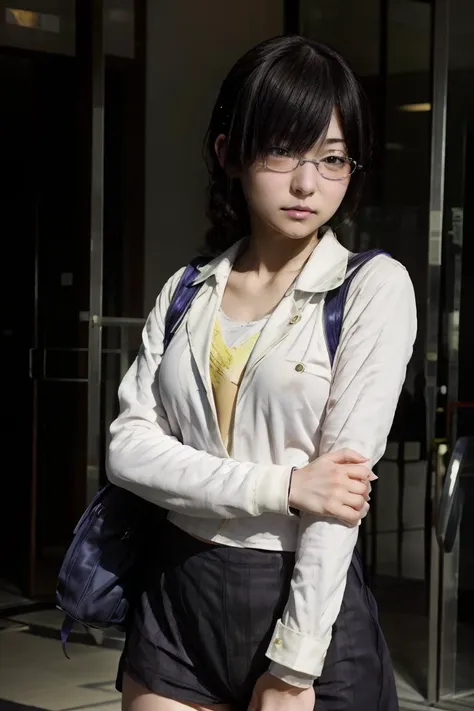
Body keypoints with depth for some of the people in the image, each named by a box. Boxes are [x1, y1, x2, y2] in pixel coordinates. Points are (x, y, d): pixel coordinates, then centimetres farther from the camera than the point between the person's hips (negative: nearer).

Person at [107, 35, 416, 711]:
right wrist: (283, 486, -17)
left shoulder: (374, 287, -6)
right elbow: (128, 446, -4)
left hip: (309, 603, -3)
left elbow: (345, 480, -12)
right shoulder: (186, 293, 6)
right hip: (176, 599, 4)